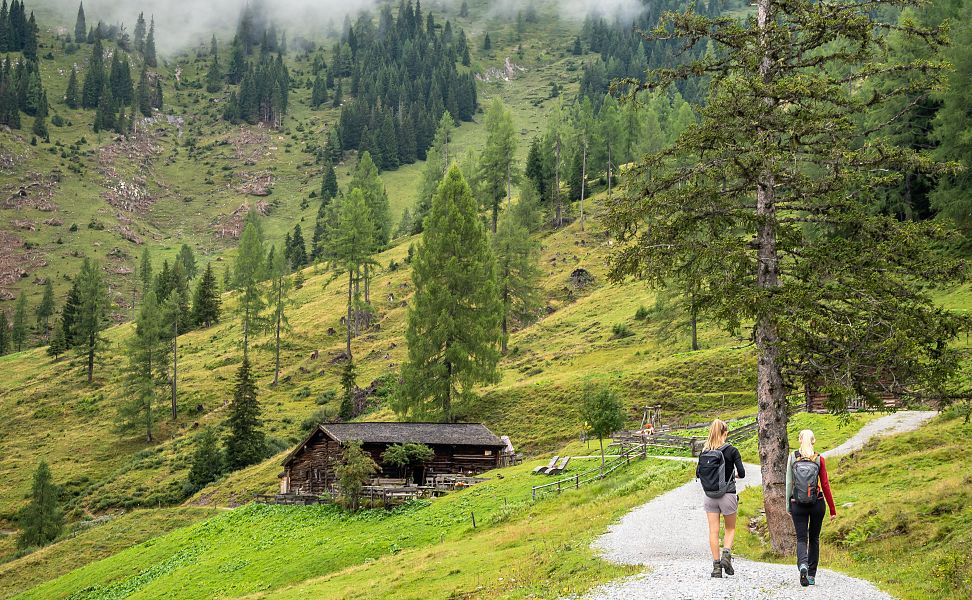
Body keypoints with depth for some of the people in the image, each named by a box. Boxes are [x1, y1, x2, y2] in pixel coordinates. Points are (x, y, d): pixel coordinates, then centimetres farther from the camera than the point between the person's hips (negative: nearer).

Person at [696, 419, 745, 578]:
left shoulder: (705, 451, 2)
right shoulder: (731, 450, -9)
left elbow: (698, 473, 8)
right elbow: (742, 473, -8)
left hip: (709, 497, 3)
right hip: (727, 495, -3)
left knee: (713, 531, 6)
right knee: (730, 528, 14)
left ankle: (716, 565, 4)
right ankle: (726, 554, -8)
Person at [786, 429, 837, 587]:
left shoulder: (792, 458, -2)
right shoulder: (819, 460, -4)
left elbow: (789, 484, 0)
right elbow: (825, 485, -4)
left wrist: (788, 506, 10)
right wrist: (832, 510, 1)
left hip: (798, 504, 0)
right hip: (817, 504, 0)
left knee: (801, 538, 3)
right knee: (814, 538, 15)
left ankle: (802, 564, -26)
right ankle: (812, 575, 17)